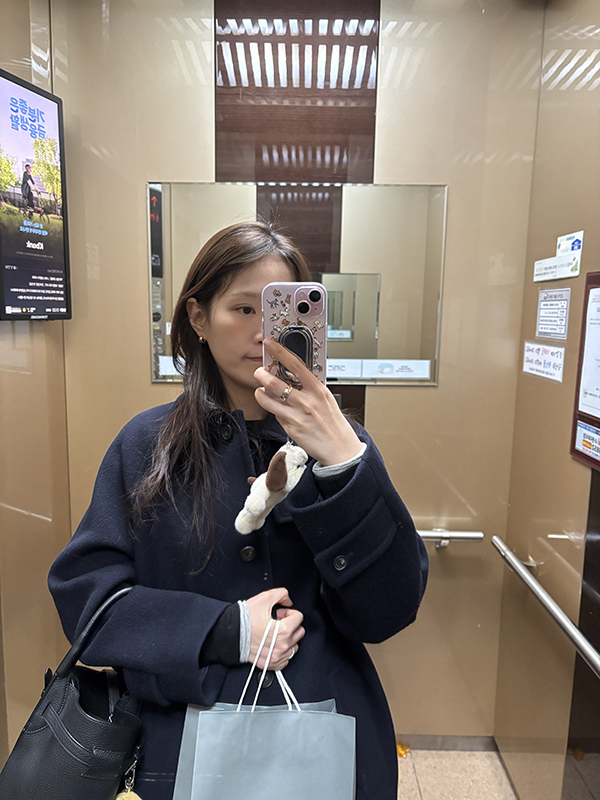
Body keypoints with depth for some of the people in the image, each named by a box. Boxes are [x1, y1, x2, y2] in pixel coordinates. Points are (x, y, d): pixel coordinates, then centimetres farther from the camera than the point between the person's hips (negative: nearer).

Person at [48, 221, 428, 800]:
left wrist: (343, 463, -30)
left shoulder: (337, 441, -8)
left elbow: (386, 613, -15)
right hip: (186, 740, 0)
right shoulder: (146, 444, -6)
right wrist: (225, 632, -18)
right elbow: (84, 590, -8)